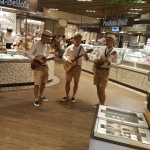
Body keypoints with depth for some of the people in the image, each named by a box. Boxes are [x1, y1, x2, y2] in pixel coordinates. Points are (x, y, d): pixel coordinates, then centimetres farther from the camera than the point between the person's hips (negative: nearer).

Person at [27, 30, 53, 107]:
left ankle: (40, 96, 32)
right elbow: (29, 55, -15)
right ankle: (36, 99, 7)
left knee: (43, 83, 15)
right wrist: (39, 59, -23)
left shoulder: (46, 46, 11)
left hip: (45, 66, 7)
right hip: (38, 66, -7)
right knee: (37, 84, -5)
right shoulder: (36, 45, -11)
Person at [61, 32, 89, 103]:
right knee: (67, 81, 6)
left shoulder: (82, 49, -2)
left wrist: (86, 56, -25)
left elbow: (87, 58, -2)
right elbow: (64, 56, 0)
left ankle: (73, 96, 22)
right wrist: (67, 60, -19)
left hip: (77, 67, 0)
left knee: (76, 82, 6)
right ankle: (67, 96, 22)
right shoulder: (69, 48, -1)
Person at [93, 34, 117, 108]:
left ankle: (102, 105, 11)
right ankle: (99, 103, 29)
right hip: (97, 69, 5)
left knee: (101, 89, -5)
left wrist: (108, 62, -25)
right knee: (98, 88, 13)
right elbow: (96, 57, 16)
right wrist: (95, 60, -5)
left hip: (105, 71, -5)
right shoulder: (101, 48, 4)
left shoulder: (114, 52, -9)